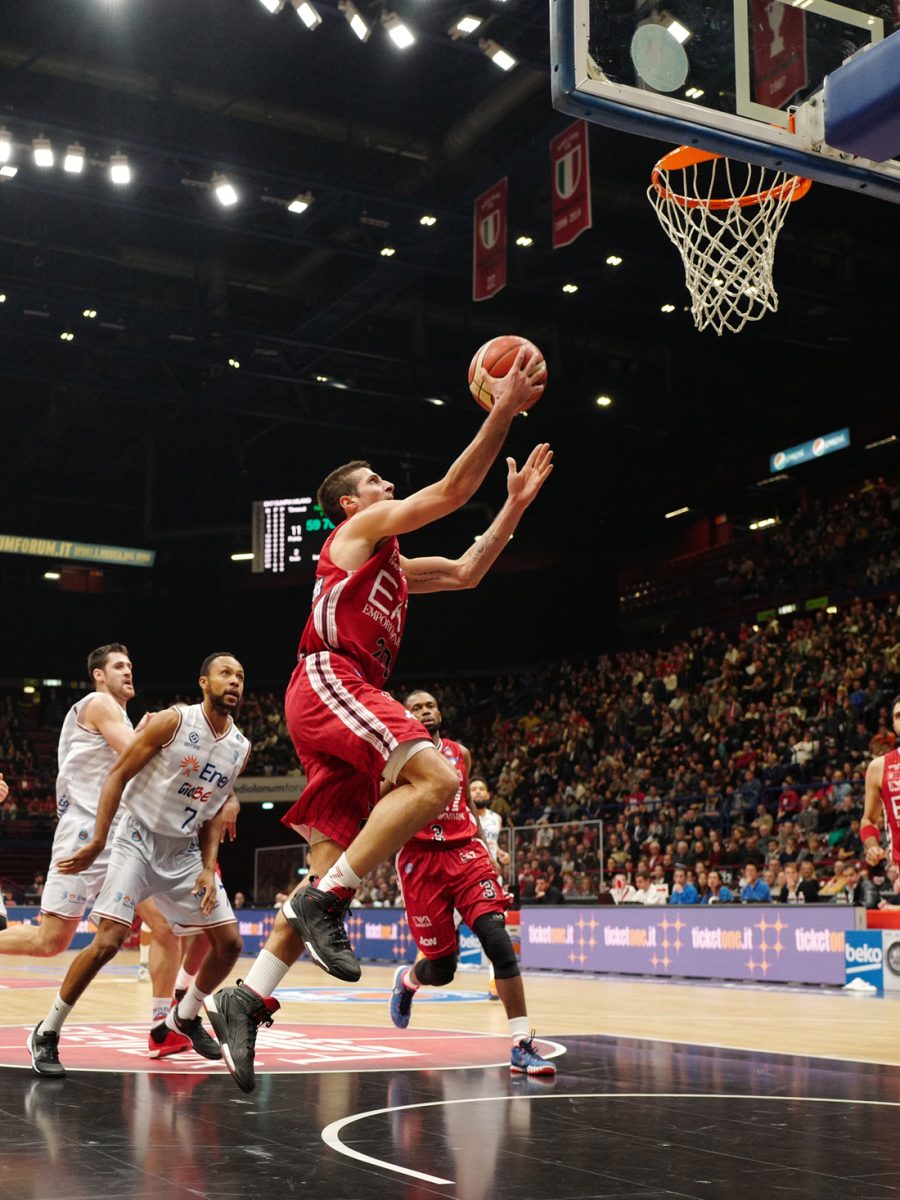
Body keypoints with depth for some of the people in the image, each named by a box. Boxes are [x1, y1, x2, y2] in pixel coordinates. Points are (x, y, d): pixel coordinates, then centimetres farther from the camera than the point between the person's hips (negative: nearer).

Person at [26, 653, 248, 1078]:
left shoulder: (240, 748, 0)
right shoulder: (174, 722, -16)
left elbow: (214, 810, 10)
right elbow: (118, 775, -12)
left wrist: (209, 869, -1)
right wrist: (97, 842, -18)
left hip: (185, 852, 6)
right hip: (138, 841, -6)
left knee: (229, 943, 3)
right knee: (108, 941, -17)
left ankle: (185, 1017, 27)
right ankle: (46, 1033, -2)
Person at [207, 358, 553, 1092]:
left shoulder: (394, 566, 33)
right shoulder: (360, 531, 8)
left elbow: (466, 573, 34)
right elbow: (451, 492, 0)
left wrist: (516, 504, 29)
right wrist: (502, 414, 2)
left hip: (347, 701, 10)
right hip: (328, 681, -9)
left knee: (336, 865, 1)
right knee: (435, 778, -27)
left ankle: (245, 1002, -2)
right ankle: (324, 902, -25)